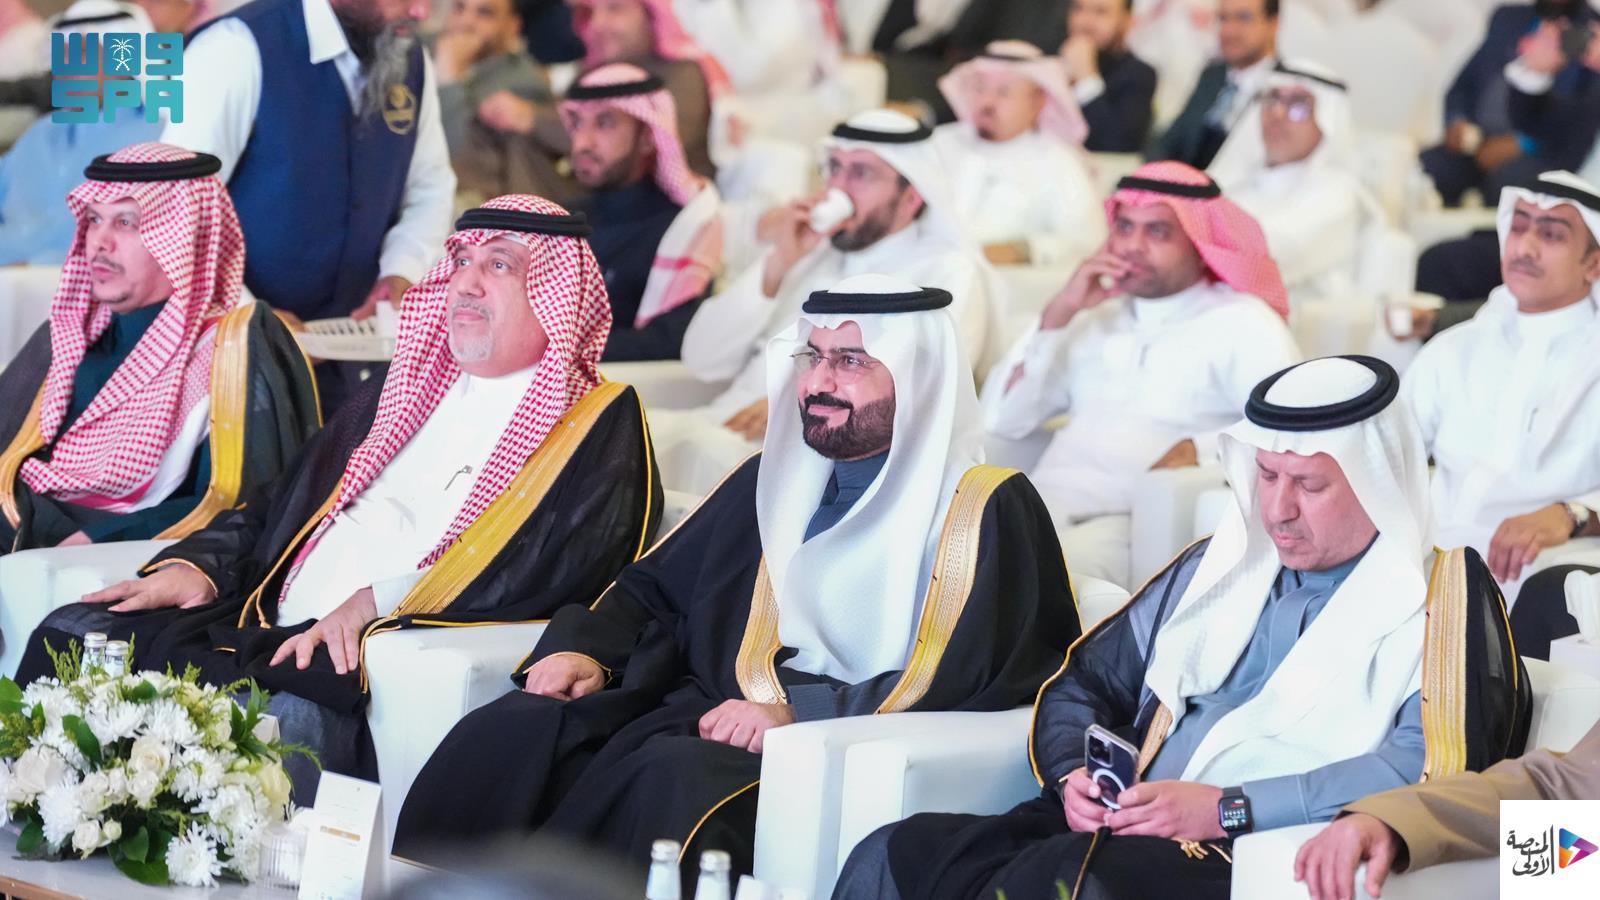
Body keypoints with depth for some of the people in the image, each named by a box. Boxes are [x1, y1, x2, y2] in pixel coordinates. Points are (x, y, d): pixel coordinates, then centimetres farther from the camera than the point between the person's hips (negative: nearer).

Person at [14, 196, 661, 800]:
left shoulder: (600, 428, 5)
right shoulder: (396, 399, 27)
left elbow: (560, 569, -12)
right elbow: (273, 511, 29)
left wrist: (381, 600, -20)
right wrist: (196, 564, 7)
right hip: (278, 634, 7)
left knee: (295, 713, -39)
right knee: (74, 637, -11)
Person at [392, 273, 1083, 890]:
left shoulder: (986, 512, 2)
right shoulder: (773, 480, 23)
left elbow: (963, 684, -10)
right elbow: (653, 586, 29)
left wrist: (801, 715, -19)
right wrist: (586, 650, 6)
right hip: (698, 710, 6)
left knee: (676, 775, -37)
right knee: (513, 731, -20)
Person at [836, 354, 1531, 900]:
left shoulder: (1445, 600, 3)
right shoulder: (1214, 567, 24)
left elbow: (1429, 766, -12)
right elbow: (1080, 686, 28)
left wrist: (1227, 810, -16)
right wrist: (1074, 776, 4)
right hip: (1124, 833, 7)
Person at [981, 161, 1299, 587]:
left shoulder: (1241, 322, 9)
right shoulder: (1097, 319, 27)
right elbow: (1002, 419, 17)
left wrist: (1198, 451, -21)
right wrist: (1059, 314, 9)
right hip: (1043, 501, 5)